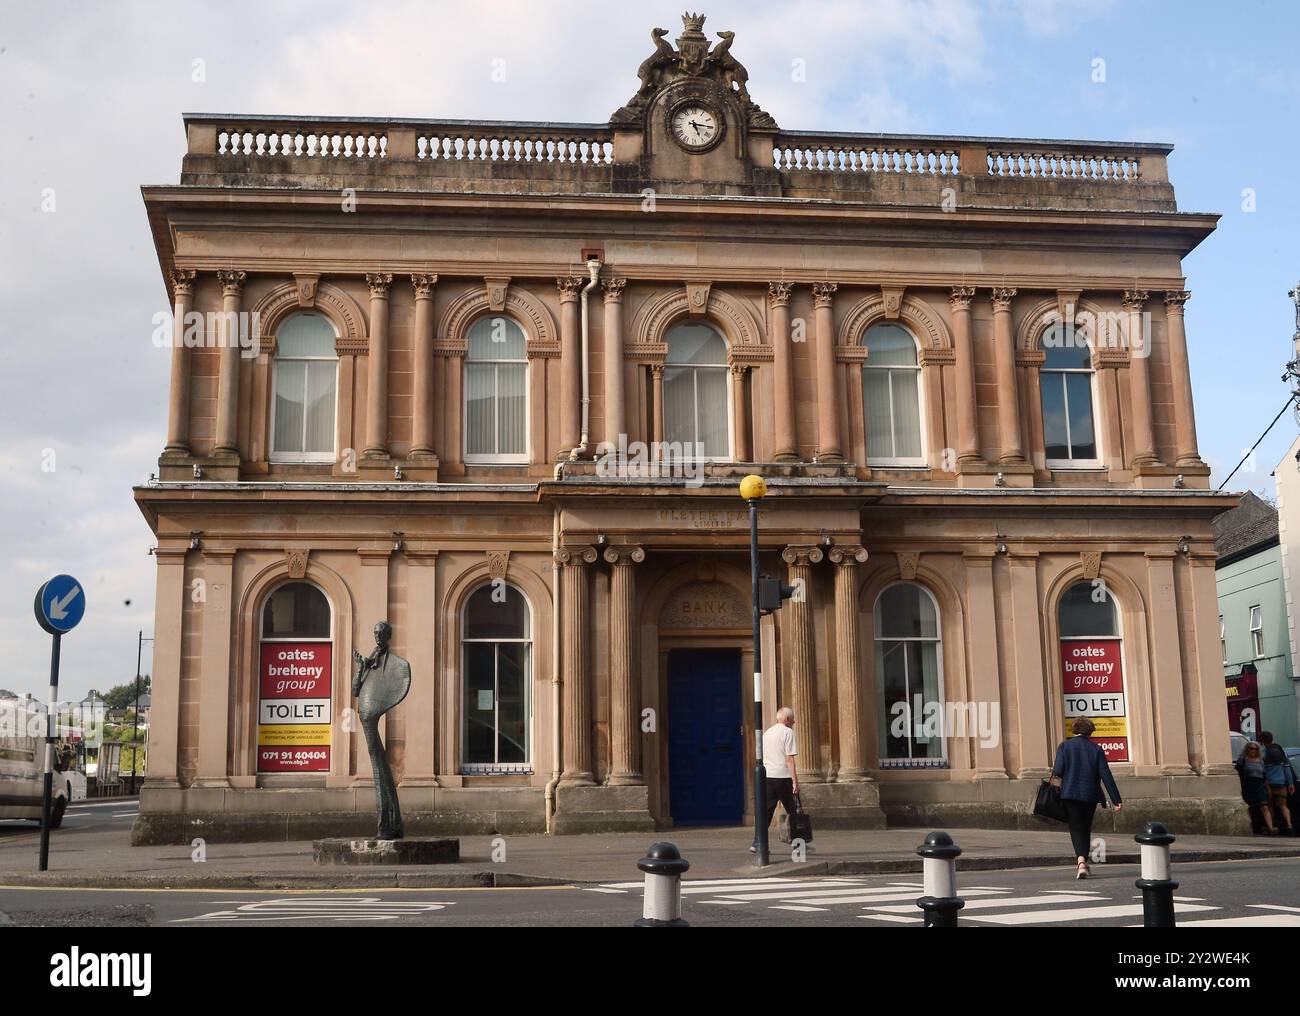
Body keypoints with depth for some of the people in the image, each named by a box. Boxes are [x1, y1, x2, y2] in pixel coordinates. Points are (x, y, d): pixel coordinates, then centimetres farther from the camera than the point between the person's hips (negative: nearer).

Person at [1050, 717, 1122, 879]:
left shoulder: (1065, 746, -1)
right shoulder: (1096, 749, 2)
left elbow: (1057, 772, -10)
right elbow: (1106, 775, -2)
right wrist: (1116, 799, -2)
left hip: (1070, 794, -2)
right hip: (1090, 795, 2)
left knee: (1076, 828, -2)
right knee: (1086, 828, 17)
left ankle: (1081, 861, -23)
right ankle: (1083, 864, 23)